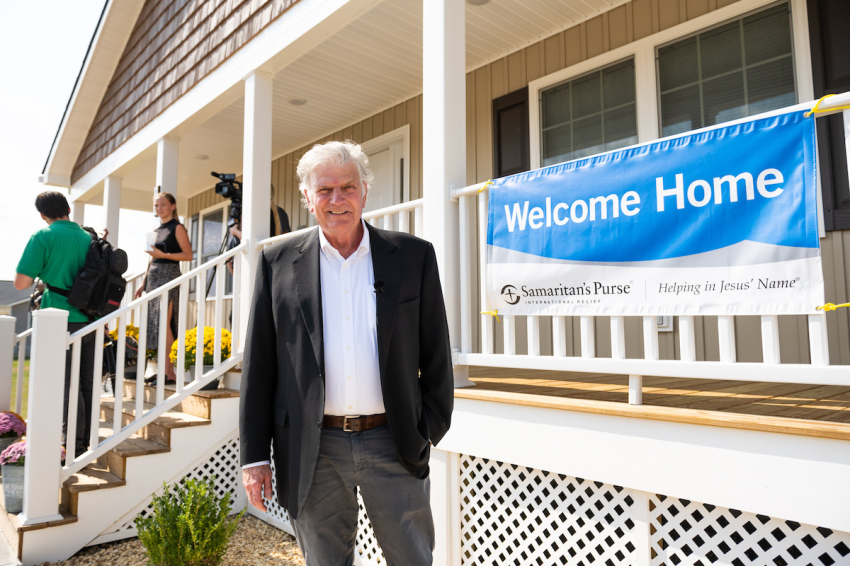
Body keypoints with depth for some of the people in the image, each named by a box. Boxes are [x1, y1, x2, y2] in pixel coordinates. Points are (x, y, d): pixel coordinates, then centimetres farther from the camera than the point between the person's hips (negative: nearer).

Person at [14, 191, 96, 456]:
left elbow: (21, 283, -7)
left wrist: (41, 274, 11)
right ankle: (85, 441, 19)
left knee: (66, 385, -1)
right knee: (86, 384, 11)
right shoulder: (89, 238, 10)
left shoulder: (42, 237, -5)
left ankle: (73, 447, 2)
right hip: (90, 319, 5)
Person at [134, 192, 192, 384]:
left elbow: (188, 255, -9)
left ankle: (170, 373, -13)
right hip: (153, 276, 8)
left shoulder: (177, 228, -1)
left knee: (164, 323, -14)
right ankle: (162, 370, 9)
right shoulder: (156, 230, 20)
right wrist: (143, 283, 20)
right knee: (154, 323, 4)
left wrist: (163, 255, -19)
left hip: (169, 274, -8)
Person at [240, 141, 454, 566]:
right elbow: (258, 366, 3)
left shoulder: (413, 256, 0)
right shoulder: (278, 262, 1)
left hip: (393, 443, 0)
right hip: (313, 449, 1)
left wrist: (432, 429, 3)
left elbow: (435, 353, 4)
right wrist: (254, 455, 2)